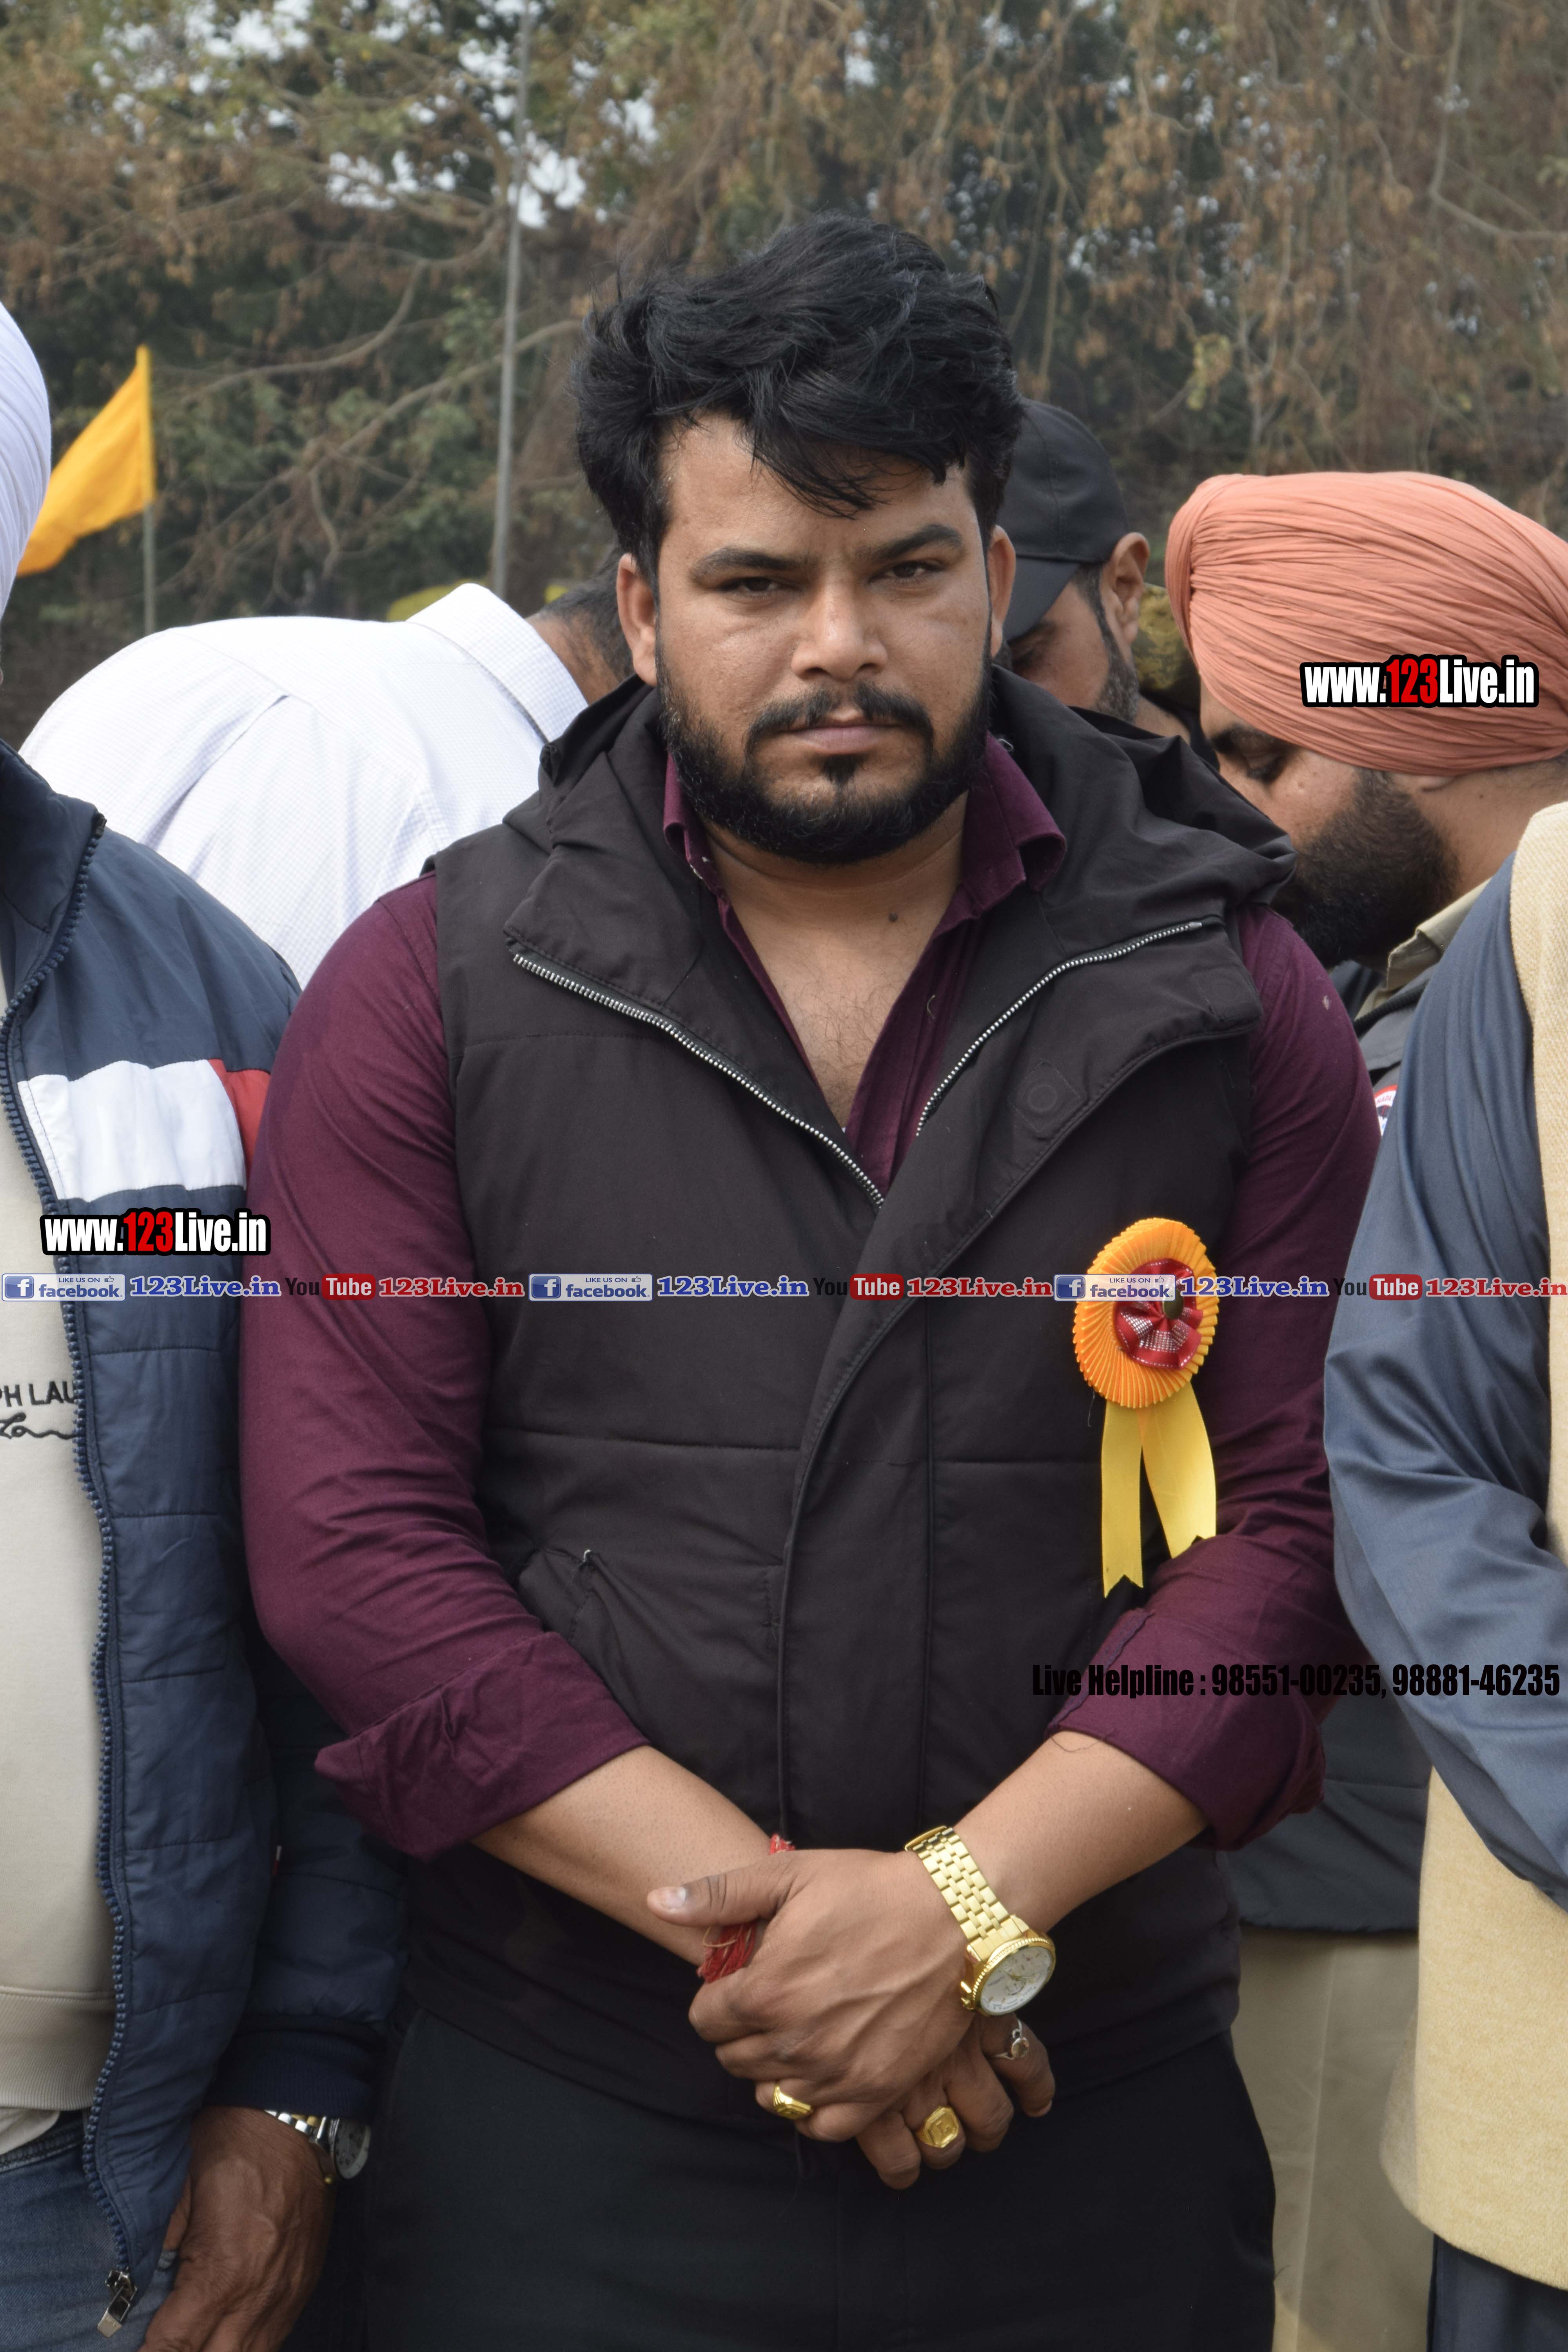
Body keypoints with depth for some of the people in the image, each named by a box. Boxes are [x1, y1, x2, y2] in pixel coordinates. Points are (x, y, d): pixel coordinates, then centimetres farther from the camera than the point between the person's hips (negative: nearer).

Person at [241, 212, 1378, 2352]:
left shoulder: (1219, 989, 2)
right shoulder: (432, 991, 0)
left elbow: (1305, 1509, -5)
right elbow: (350, 1543, -8)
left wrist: (970, 1908, -15)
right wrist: (745, 1908, -14)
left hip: (1095, 2119, 1)